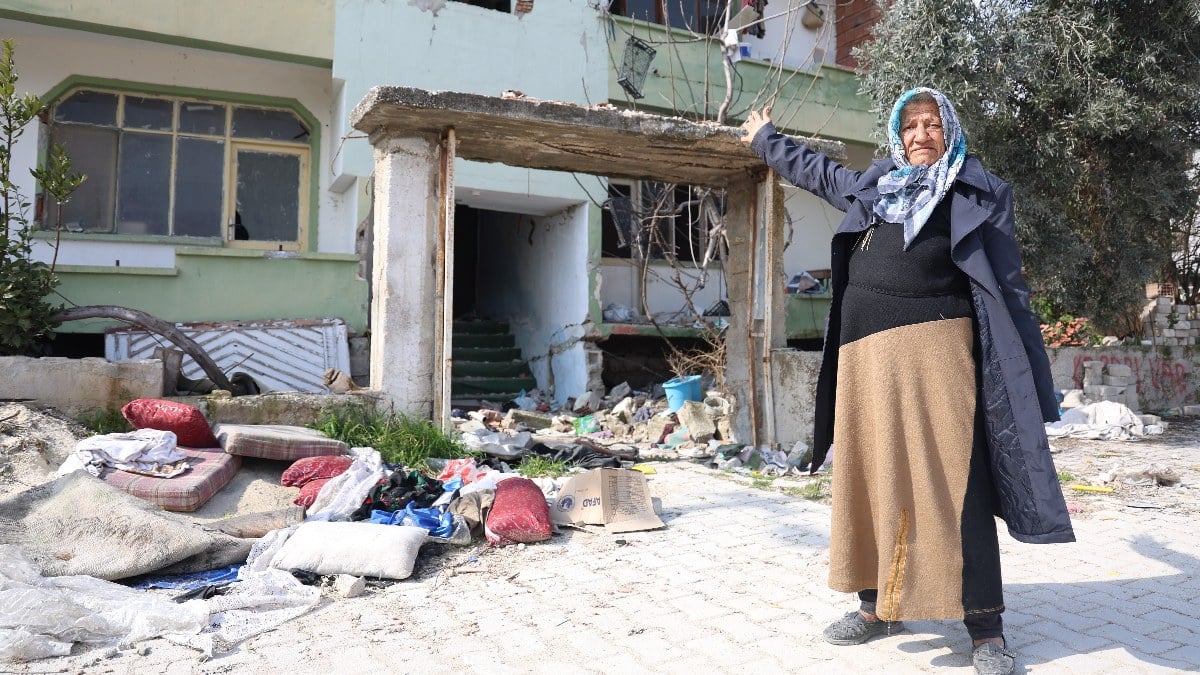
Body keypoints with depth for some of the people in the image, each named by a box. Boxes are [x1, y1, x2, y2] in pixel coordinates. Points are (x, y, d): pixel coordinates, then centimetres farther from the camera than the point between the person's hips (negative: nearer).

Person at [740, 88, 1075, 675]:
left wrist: (1027, 379, -4)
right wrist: (765, 139, 50)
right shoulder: (873, 186, 20)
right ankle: (879, 605, 21)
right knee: (870, 475, 8)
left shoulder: (979, 192, 7)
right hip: (864, 351, 5)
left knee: (950, 480, -9)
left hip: (932, 345, -5)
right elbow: (815, 169, 38)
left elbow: (1008, 287, 3)